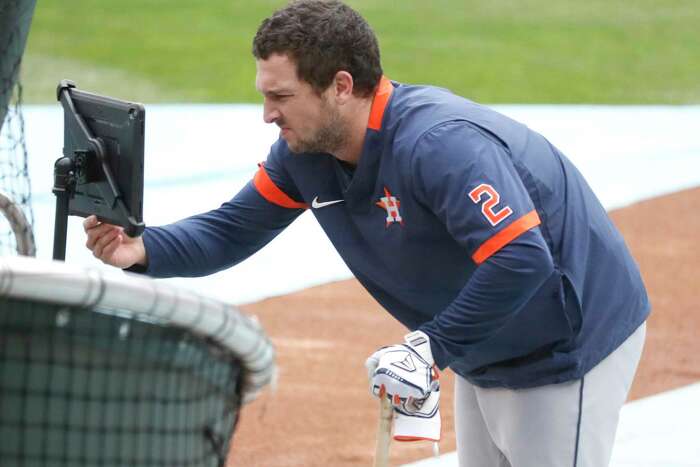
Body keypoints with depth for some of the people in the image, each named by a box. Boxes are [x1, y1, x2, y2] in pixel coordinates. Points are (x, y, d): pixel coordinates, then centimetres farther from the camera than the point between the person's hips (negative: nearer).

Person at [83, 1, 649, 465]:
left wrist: (432, 347, -35)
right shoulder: (304, 151, -7)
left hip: (571, 340, -9)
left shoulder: (440, 142, -34)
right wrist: (142, 250, -18)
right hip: (483, 353, 9)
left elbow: (522, 261, -41)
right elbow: (236, 229, -1)